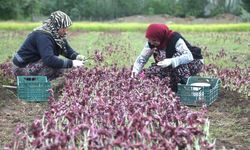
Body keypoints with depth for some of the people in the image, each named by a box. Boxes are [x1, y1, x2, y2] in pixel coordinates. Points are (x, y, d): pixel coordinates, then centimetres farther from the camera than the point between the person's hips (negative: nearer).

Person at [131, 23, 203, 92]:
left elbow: (189, 56, -41)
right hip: (172, 66, 6)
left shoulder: (175, 39, -30)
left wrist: (171, 61, -55)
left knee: (177, 55, -37)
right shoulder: (151, 42, -13)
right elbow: (141, 58, -12)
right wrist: (134, 75, -26)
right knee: (149, 73, -16)